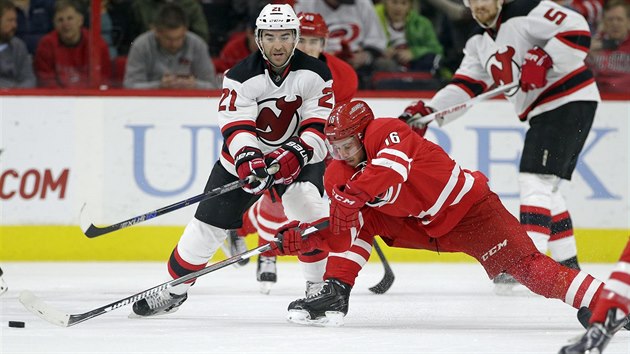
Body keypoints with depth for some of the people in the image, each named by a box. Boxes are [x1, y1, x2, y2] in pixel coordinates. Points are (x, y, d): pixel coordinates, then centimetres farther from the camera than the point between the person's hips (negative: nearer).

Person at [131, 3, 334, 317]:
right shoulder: (241, 76, -16)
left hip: (299, 157, -1)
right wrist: (247, 159, -45)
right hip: (246, 156, 1)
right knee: (209, 221, -1)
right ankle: (175, 288, 17)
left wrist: (294, 155, -36)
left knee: (307, 206, -28)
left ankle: (320, 287, -17)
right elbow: (235, 126, -26)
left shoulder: (315, 74, -15)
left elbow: (320, 128, -19)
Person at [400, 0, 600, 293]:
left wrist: (542, 62, -30)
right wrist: (426, 111, -2)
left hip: (570, 101, -10)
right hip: (542, 112, 10)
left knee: (535, 180, -16)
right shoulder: (479, 43, 16)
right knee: (545, 189, 12)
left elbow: (576, 30, -22)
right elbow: (465, 85, 11)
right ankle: (568, 266, 17)